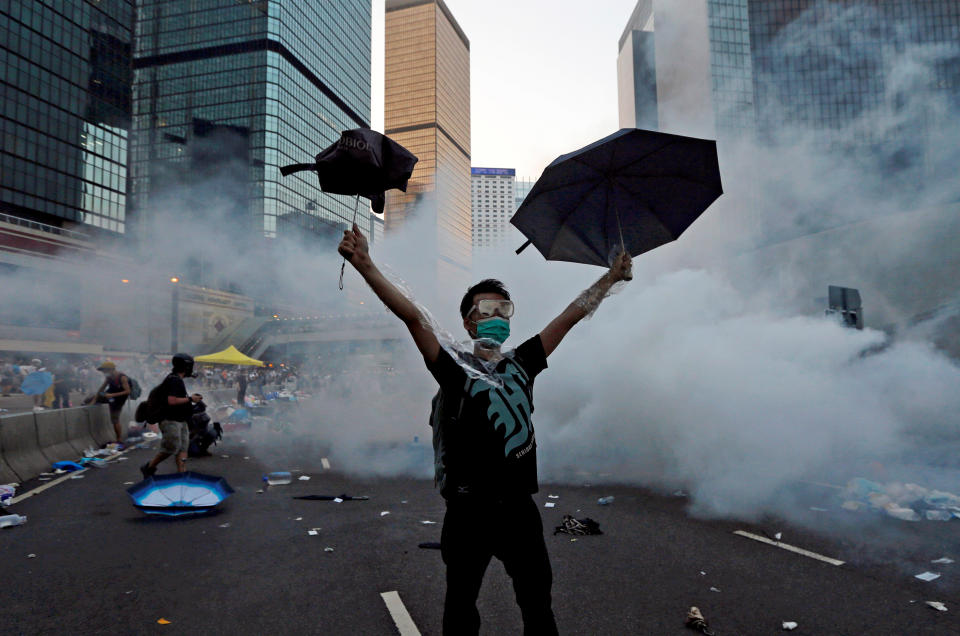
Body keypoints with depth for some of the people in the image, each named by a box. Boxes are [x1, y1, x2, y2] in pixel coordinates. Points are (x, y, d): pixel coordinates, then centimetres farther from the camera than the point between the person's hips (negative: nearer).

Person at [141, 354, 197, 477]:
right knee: (171, 448, -5)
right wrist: (190, 399, -18)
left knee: (183, 448, 4)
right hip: (171, 421, -10)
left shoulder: (177, 380, 15)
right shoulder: (175, 380, -17)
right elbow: (172, 401, -27)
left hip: (180, 421, 10)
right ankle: (149, 468, 14)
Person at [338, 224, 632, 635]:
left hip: (519, 508, 4)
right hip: (469, 512, -3)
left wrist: (611, 278, 12)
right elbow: (412, 317, -17)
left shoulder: (521, 364, 6)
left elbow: (572, 315, 9)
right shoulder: (456, 368, -5)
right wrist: (365, 266, -25)